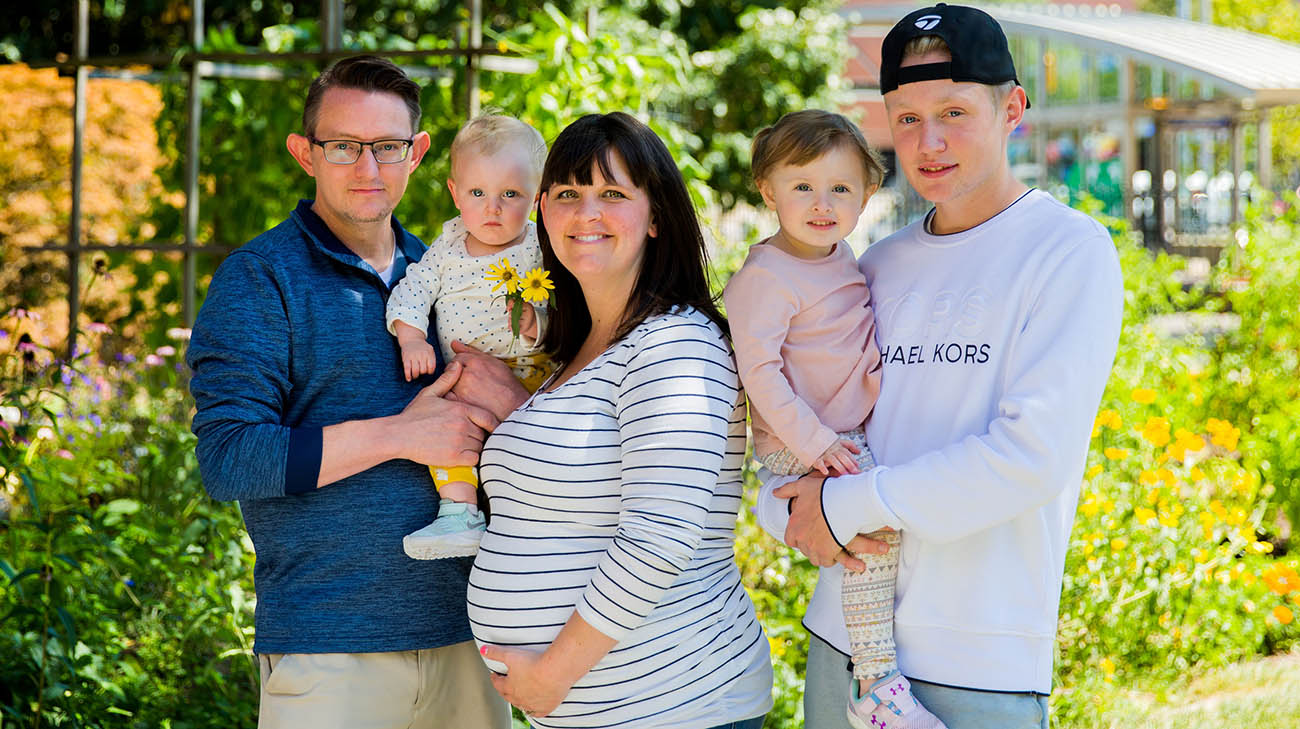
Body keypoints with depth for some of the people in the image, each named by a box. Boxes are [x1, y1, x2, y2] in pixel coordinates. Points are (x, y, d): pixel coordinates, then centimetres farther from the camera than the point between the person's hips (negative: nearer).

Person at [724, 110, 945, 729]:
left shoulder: (840, 258, 10)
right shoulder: (766, 276, -17)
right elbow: (759, 369, -22)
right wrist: (812, 441, -26)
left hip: (848, 434, 9)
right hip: (797, 444, -9)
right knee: (879, 522, -23)